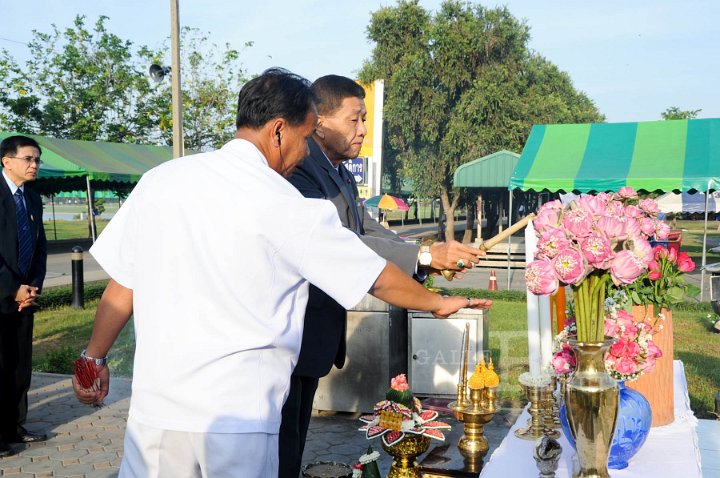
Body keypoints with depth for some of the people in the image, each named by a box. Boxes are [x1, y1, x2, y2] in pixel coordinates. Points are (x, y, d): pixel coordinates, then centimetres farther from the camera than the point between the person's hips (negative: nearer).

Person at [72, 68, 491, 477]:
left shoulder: (160, 180, 2)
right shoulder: (286, 208, -9)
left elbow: (121, 287, 7)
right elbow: (378, 279, 2)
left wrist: (95, 357, 22)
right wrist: (439, 302, 19)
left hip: (155, 407, 4)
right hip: (240, 417, -4)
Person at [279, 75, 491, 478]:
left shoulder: (343, 176, 13)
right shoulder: (298, 170, -19)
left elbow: (369, 232, 8)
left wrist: (431, 258, -8)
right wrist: (423, 256, -29)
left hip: (318, 334, 10)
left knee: (296, 440, 18)